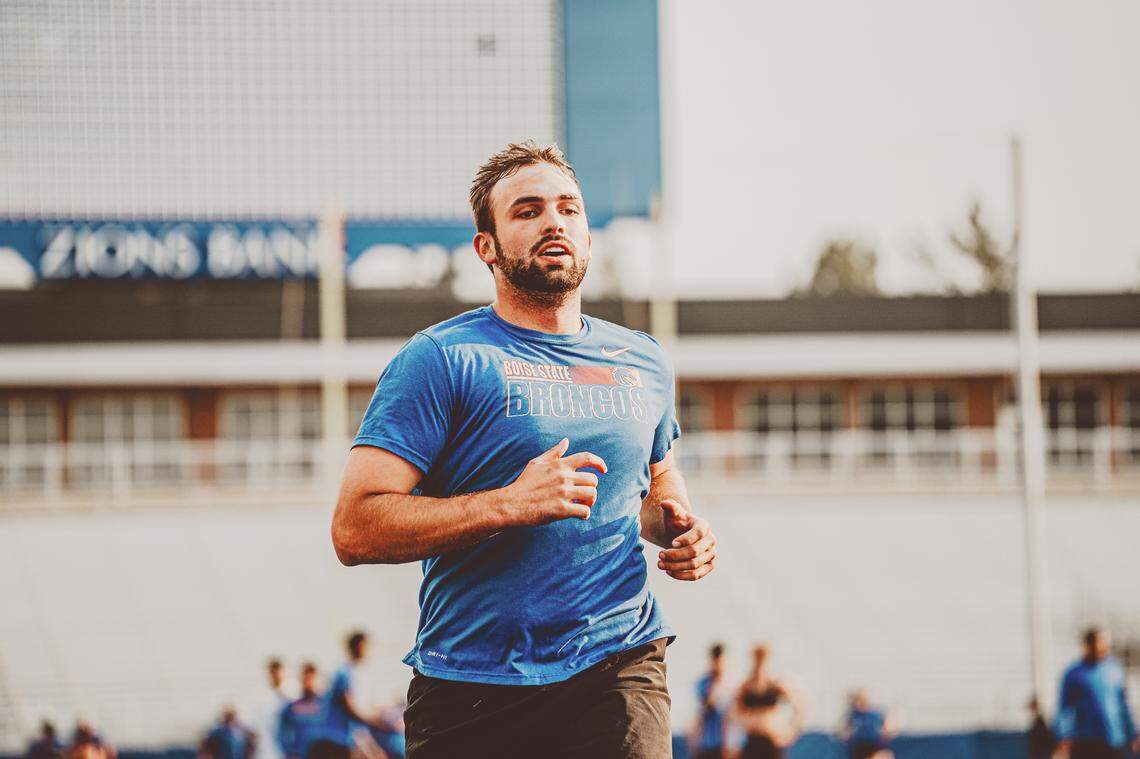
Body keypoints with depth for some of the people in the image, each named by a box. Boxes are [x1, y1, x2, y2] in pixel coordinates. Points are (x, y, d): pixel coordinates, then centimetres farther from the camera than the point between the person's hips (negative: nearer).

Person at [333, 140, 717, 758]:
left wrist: (680, 528, 10)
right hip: (468, 684, -3)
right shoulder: (441, 359, -3)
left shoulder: (644, 364, 14)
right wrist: (509, 504, -20)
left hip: (616, 666, 3)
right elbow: (354, 529, -12)